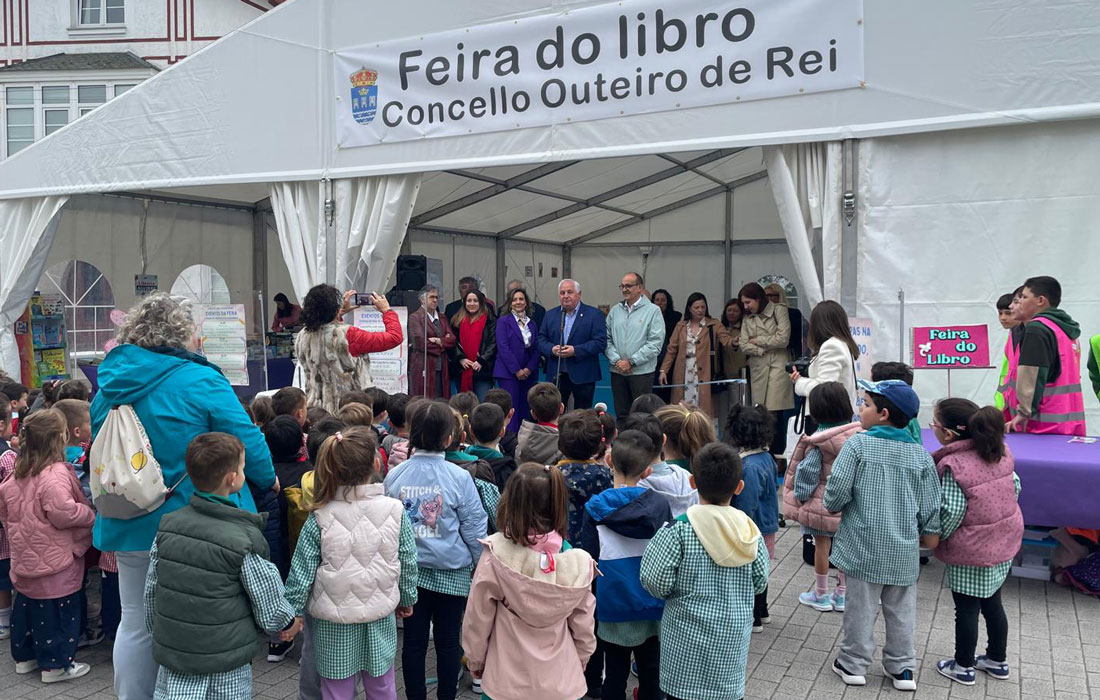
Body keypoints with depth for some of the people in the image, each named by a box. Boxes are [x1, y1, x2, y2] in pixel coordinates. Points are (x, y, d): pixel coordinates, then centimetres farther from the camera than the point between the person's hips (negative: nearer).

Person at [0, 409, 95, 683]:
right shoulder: (55, 473, -23)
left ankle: (24, 656, 34)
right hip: (54, 560, -9)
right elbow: (63, 512, -30)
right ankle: (56, 664, 9)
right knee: (57, 612, 2)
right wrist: (91, 514, -14)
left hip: (25, 556, 9)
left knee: (26, 606, 21)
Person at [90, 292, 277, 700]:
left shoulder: (109, 385, 4)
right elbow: (247, 441, -13)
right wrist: (267, 479, 6)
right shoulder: (198, 381, -15)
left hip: (130, 527, 6)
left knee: (135, 624, 16)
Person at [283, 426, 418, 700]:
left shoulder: (320, 518, -13)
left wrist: (292, 611, 7)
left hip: (333, 626, -1)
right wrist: (407, 599, 16)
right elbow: (408, 563, -1)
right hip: (380, 619, 1)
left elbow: (302, 570, -8)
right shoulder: (395, 510, -10)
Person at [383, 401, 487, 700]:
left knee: (414, 639, 12)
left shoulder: (395, 475, -6)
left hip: (409, 569, 2)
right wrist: (481, 564, 6)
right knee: (448, 640, 11)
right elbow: (474, 527, -8)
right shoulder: (459, 477, -15)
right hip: (451, 570, -2)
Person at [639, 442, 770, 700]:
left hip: (688, 640, -3)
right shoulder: (750, 532, -6)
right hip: (732, 640, 3)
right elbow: (759, 584, 3)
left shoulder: (679, 531, -18)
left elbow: (656, 583, -15)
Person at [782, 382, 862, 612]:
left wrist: (799, 497, -4)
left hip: (823, 501, -5)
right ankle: (842, 594, 26)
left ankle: (821, 595, 19)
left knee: (822, 544, 7)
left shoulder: (818, 441, -19)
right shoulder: (857, 434, -4)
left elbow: (807, 473, -16)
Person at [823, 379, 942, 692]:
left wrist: (832, 505, 4)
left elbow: (838, 487, -17)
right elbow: (930, 502, 2)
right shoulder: (920, 453, -1)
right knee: (902, 610, 15)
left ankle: (854, 663, 19)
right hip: (904, 549, 3)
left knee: (860, 606, 8)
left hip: (864, 546, -3)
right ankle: (902, 668, 25)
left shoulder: (857, 444, -12)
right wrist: (929, 533, 17)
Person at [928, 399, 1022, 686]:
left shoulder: (953, 465, -24)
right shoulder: (999, 451, -2)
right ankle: (998, 660, 36)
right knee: (992, 603, 22)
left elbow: (952, 511, -24)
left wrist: (936, 537, -8)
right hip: (1003, 541, 7)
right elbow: (1014, 486, 7)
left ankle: (963, 667, 21)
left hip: (970, 551, -7)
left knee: (966, 608, 8)